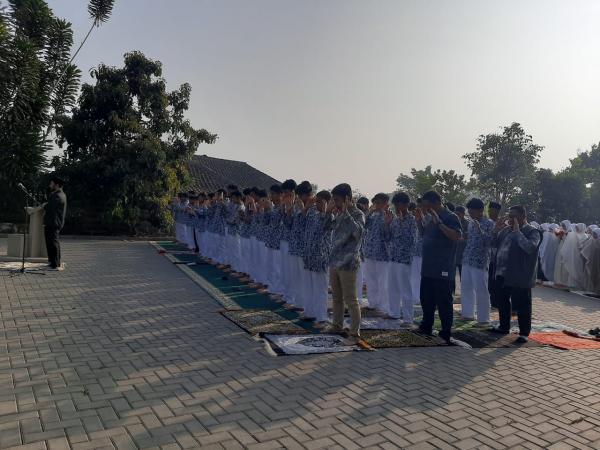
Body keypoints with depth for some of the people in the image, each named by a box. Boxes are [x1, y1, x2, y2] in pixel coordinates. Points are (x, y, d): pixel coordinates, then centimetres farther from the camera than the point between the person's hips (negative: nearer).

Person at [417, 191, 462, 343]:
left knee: (444, 304, 1)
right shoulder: (430, 217, 13)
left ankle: (446, 334, 11)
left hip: (443, 270, -8)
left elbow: (457, 236, -24)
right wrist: (420, 221, 10)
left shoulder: (450, 217, -10)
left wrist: (439, 222, -26)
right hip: (427, 269, 8)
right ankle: (426, 329, 30)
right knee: (426, 301, 17)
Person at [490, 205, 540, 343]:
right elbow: (494, 244, 17)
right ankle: (504, 326, 32)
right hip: (502, 274, 7)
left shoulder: (532, 232, -7)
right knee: (502, 301, 17)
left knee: (521, 305, 0)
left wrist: (517, 231, -21)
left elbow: (530, 247, -25)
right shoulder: (506, 229, 11)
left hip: (519, 276, -7)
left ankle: (524, 333, 11)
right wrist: (496, 230, 1)